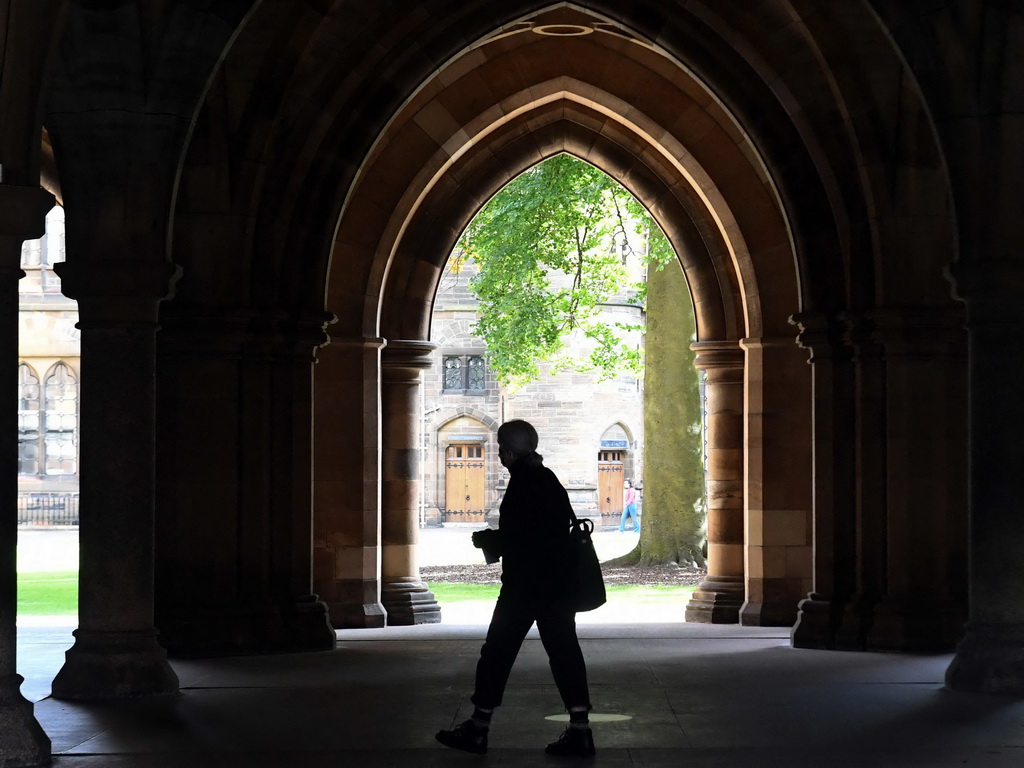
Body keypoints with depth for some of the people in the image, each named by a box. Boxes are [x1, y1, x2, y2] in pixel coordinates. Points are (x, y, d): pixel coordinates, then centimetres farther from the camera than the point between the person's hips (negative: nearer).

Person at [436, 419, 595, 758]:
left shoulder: (523, 485, -14)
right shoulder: (549, 481, 13)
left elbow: (512, 539, -20)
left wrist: (483, 539, 0)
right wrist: (493, 540, 19)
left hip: (524, 586, -8)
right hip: (557, 584, 8)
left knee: (498, 653, 2)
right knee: (564, 653, 4)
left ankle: (478, 727, 8)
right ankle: (579, 730, -1)